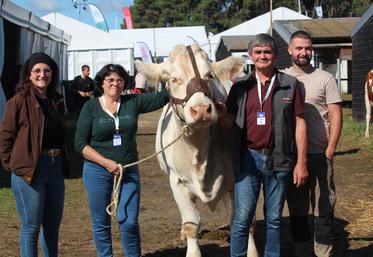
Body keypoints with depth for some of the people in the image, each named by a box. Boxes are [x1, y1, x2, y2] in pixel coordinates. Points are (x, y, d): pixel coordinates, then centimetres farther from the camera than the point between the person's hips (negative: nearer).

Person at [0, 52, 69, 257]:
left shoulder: (57, 101, 11)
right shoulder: (19, 101, -9)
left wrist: (62, 162, 13)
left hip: (56, 167, 7)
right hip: (29, 170, -7)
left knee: (53, 225, 17)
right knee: (30, 226, 0)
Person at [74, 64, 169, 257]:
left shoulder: (133, 103, 4)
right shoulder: (90, 107, -1)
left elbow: (162, 97, 0)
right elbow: (80, 143, -4)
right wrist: (106, 163, -13)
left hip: (128, 171, 1)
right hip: (97, 171, -1)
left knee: (129, 222, -4)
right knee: (101, 223, 7)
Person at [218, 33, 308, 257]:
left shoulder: (290, 85, 2)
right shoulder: (241, 87, 6)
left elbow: (299, 124, 2)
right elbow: (228, 125, 6)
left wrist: (301, 162, -2)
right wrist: (222, 114, -17)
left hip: (278, 161, 0)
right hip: (248, 158, 1)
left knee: (274, 219, 11)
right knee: (242, 219, 1)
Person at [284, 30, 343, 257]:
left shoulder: (325, 79, 2)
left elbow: (336, 116, -1)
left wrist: (330, 150, -8)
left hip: (319, 154, -2)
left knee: (324, 208, 0)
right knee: (297, 209, 10)